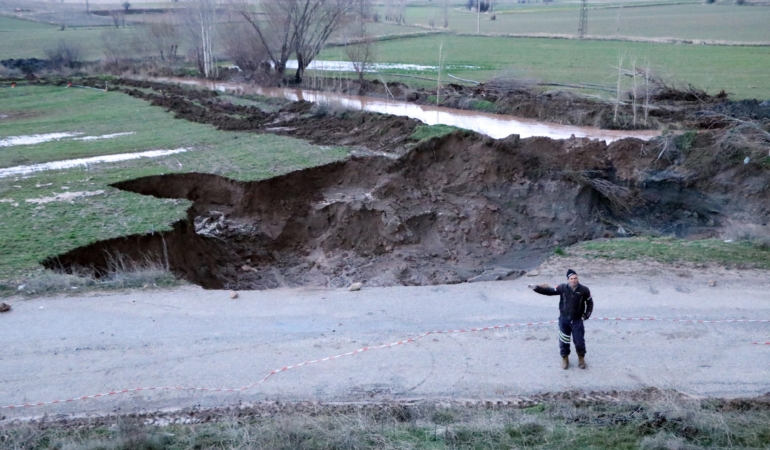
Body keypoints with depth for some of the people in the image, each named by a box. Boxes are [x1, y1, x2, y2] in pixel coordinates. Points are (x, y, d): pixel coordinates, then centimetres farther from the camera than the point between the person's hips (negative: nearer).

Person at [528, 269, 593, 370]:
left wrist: (586, 315, -3)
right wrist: (536, 288, -14)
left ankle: (581, 359, 31)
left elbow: (590, 302, 3)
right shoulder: (563, 288, -11)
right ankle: (565, 359, 31)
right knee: (563, 341, 10)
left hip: (577, 320, -1)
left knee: (580, 341, 7)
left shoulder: (584, 290, -11)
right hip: (564, 319, 1)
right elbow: (549, 291, -4)